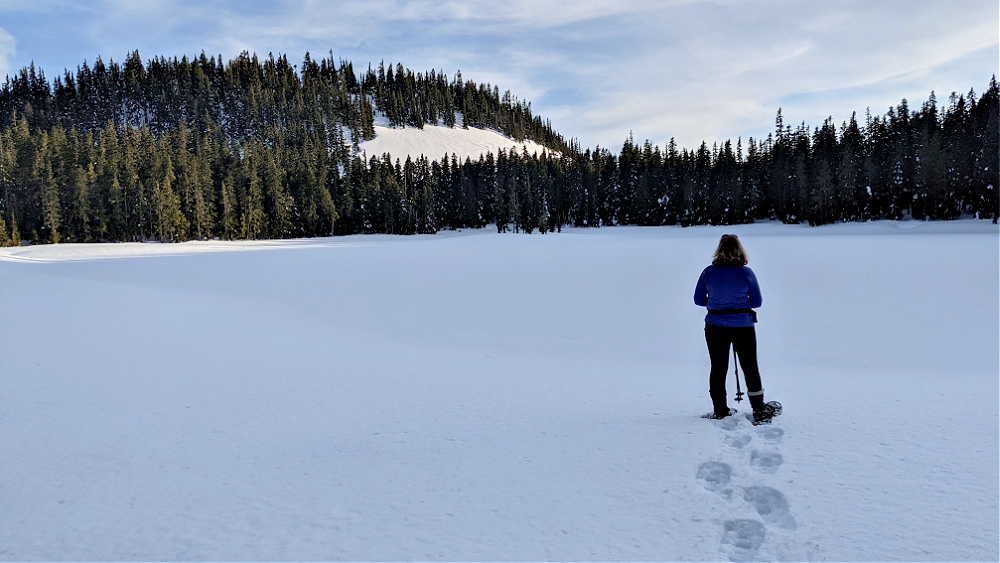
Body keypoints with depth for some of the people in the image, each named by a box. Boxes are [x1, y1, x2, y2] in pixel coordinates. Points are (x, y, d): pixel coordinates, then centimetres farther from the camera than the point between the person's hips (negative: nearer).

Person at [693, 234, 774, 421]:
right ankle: (759, 409, 20)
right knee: (750, 367, 12)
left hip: (715, 326, 2)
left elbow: (699, 300, 2)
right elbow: (757, 302, -2)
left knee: (718, 367, 13)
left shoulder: (708, 272, -5)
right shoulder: (746, 273, -9)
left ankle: (719, 409, 19)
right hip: (742, 326, -1)